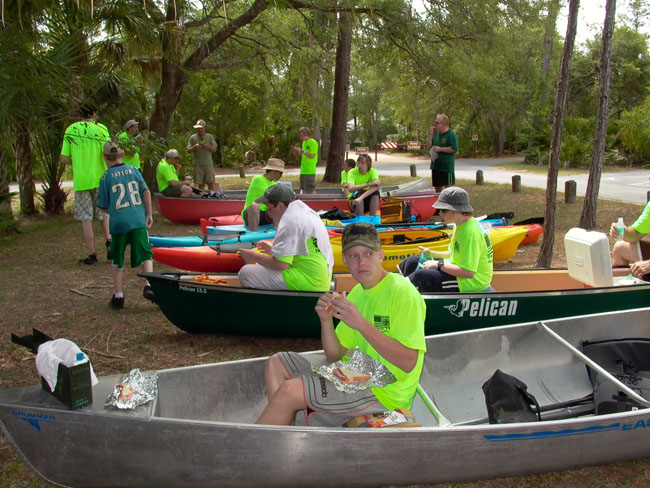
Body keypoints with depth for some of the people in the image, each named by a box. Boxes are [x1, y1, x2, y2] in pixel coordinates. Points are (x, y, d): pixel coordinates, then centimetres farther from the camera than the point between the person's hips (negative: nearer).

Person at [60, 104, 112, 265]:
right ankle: (109, 241, -4)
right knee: (104, 214, 17)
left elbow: (64, 159, 0)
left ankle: (92, 255, 5)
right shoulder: (101, 129, -2)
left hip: (80, 180, 0)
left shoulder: (70, 130, 3)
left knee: (86, 219, 4)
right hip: (99, 179, 0)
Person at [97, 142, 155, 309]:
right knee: (145, 254, 8)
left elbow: (103, 205, 3)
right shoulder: (133, 170, 7)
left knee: (118, 261, 10)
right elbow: (146, 191, 0)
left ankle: (118, 297, 14)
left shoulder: (106, 177, 2)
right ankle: (149, 285, -11)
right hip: (138, 220, 1)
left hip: (118, 222, -1)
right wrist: (149, 214, 6)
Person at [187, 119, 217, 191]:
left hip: (208, 164, 0)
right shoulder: (193, 137, 9)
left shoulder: (209, 136, 10)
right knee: (200, 184, 3)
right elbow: (188, 150, 5)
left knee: (211, 183, -4)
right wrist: (194, 147, -14)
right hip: (198, 164, 0)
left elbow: (214, 149, 7)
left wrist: (208, 147, -12)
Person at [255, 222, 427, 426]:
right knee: (276, 363, 10)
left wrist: (361, 324, -28)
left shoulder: (402, 292, -15)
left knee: (289, 390, -19)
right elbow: (335, 356, 10)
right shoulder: (357, 292, 11)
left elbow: (408, 362, -24)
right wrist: (326, 320, -9)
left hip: (384, 392, -9)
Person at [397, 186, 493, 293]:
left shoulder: (470, 233, -27)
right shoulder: (461, 225, 6)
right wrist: (432, 254, 5)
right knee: (412, 262, 9)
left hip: (471, 283, -11)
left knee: (421, 276, -27)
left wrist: (439, 264, -22)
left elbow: (468, 272, -29)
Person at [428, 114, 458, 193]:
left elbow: (454, 149, -21)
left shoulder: (451, 134, -12)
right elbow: (430, 146, 15)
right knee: (437, 186, 15)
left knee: (448, 187, -2)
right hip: (436, 166, 8)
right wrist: (430, 135, 4)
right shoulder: (437, 134, 11)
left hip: (447, 167, -8)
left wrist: (439, 149, -19)